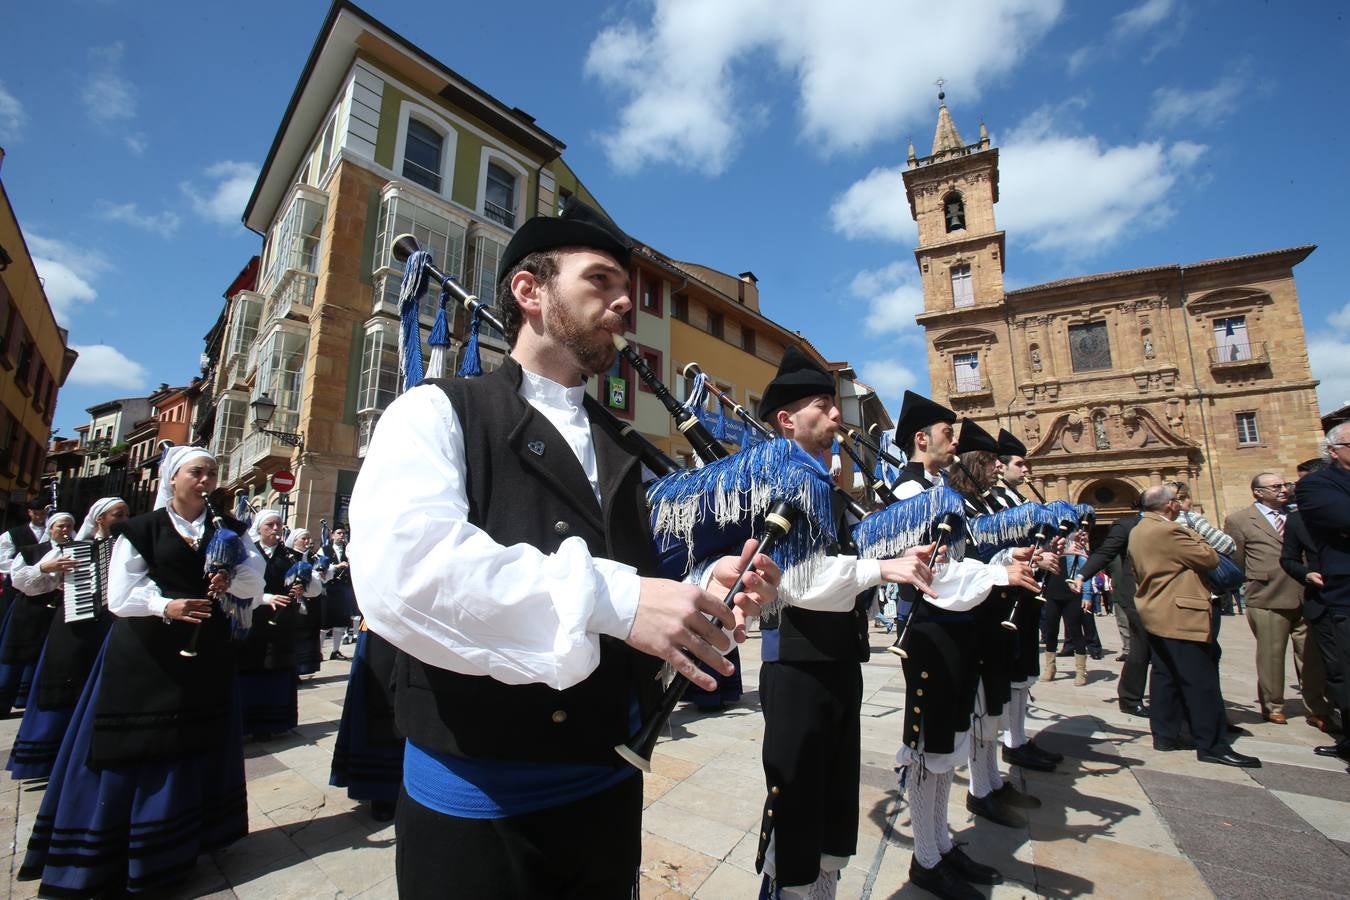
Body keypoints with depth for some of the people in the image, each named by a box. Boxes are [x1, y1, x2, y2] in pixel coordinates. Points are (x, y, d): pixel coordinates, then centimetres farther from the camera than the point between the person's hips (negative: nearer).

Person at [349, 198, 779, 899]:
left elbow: (638, 585, 8)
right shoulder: (438, 412, -8)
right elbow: (398, 563, -26)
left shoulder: (617, 451, 9)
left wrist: (701, 595, -12)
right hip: (474, 800, -5)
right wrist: (608, 598, -30)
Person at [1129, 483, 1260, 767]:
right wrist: (1193, 536, 4)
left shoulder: (1137, 532, 12)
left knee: (1165, 677, 13)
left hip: (1156, 615, 9)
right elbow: (1210, 558, -12)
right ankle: (1212, 745, 3)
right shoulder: (1168, 530, -18)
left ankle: (1164, 736, 18)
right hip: (1180, 617, -9)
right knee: (1201, 681, -3)